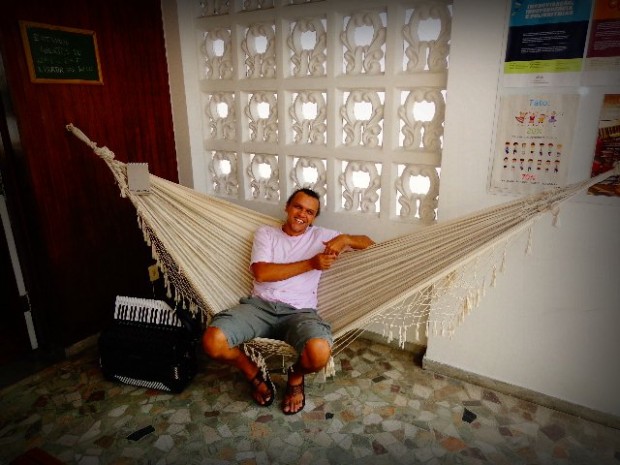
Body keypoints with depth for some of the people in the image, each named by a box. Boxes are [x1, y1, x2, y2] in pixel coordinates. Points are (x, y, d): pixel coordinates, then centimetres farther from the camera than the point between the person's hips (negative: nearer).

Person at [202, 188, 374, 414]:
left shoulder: (321, 236, 11)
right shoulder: (265, 233, 10)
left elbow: (368, 243, 11)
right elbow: (261, 273, -7)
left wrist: (344, 239, -12)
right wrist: (310, 263, -12)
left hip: (299, 312, 0)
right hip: (259, 305, 1)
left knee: (319, 353, -34)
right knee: (212, 341, -25)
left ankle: (296, 375, 8)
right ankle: (254, 372, 9)